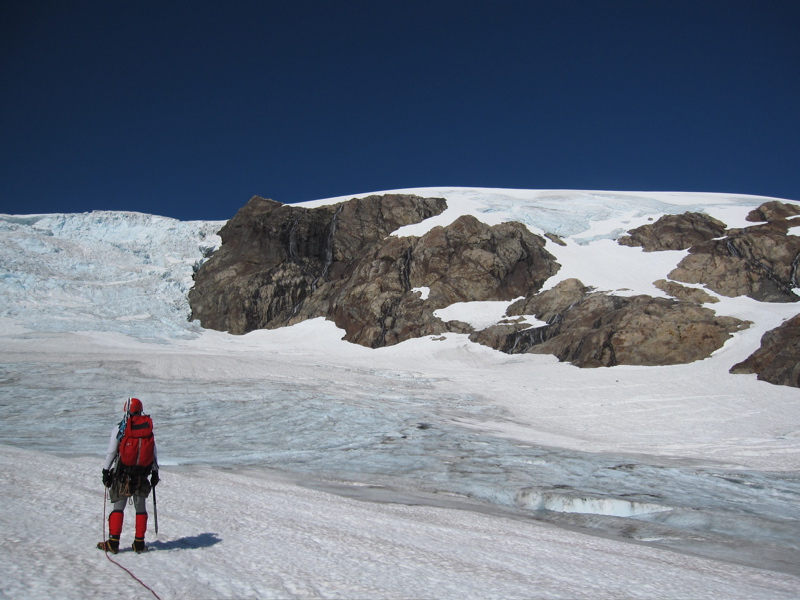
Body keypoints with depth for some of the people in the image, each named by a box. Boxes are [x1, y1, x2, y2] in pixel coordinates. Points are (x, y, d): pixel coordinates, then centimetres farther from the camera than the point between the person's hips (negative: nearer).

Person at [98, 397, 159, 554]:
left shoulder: (119, 428, -2)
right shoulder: (148, 427, 5)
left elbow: (111, 452, -3)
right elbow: (154, 453, 6)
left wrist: (106, 471, 5)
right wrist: (155, 472, 12)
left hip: (122, 474, -2)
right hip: (142, 474, 2)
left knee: (118, 507, 6)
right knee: (140, 508, 9)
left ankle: (113, 542, 2)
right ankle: (139, 543, 8)